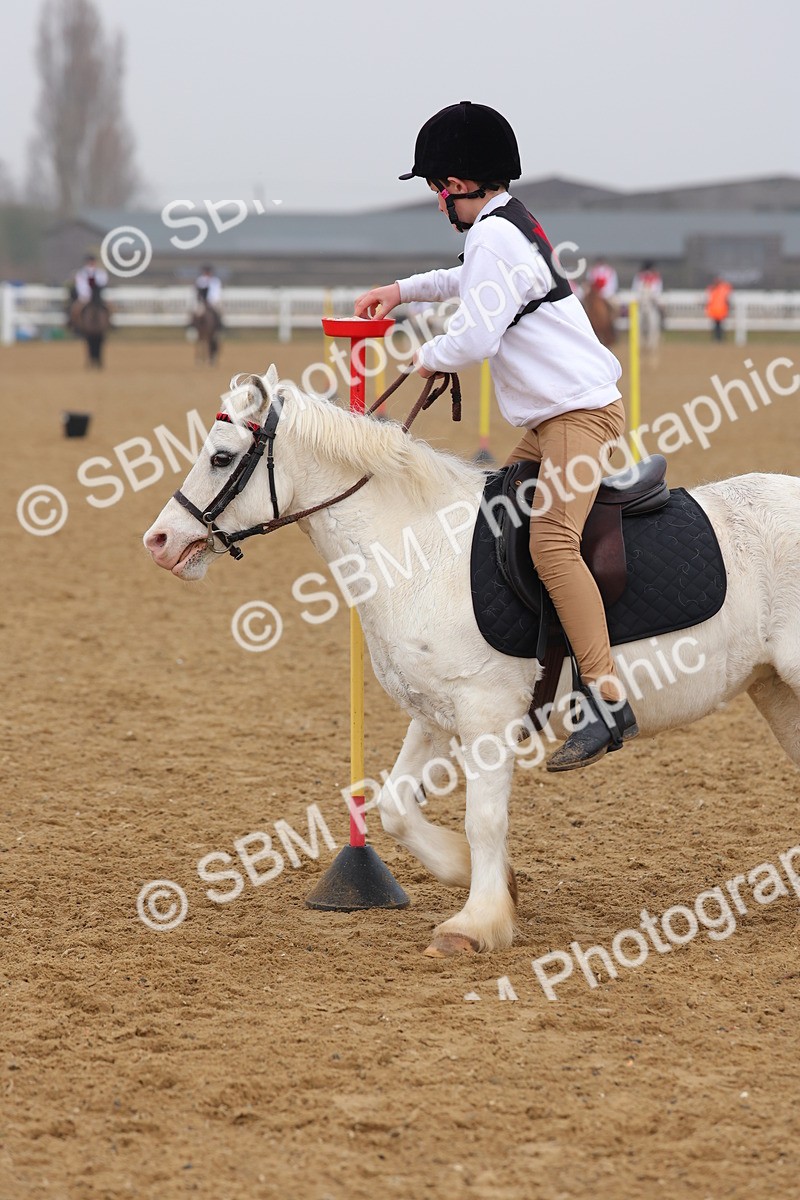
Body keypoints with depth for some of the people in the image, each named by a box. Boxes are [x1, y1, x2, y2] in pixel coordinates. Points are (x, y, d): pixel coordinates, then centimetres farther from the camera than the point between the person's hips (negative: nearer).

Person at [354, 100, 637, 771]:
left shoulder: (493, 235, -14)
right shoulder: (511, 224, 18)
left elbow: (475, 338, -20)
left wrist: (430, 357, 0)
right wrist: (404, 290, 40)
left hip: (581, 412, -11)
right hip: (556, 417, 11)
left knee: (552, 540, -26)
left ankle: (608, 703, -35)